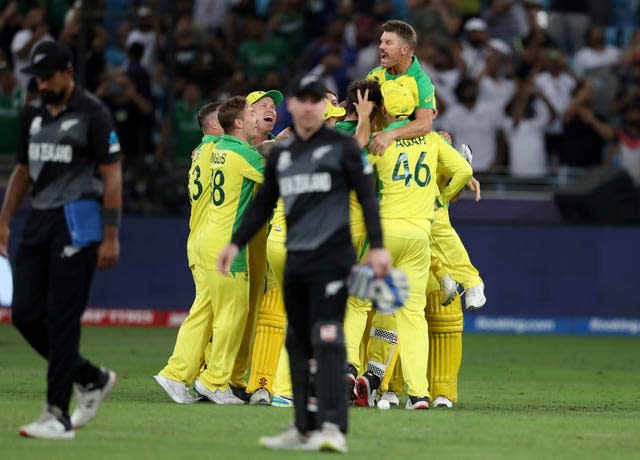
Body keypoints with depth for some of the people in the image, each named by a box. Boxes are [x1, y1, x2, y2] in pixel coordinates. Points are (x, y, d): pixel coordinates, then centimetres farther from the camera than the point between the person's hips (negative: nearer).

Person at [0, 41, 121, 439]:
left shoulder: (92, 113, -8)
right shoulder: (35, 115, 14)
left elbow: (112, 177, -10)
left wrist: (111, 237, -14)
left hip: (77, 221, -8)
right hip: (39, 222, 8)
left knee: (62, 318, -10)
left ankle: (59, 416, -8)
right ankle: (92, 379, 20)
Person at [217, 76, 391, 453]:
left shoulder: (342, 146, -1)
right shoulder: (281, 153, 15)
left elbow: (367, 196, -5)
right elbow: (263, 204, 22)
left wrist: (377, 246, -15)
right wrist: (237, 243, 14)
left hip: (331, 258, -6)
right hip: (295, 260, 6)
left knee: (327, 340, -17)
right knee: (298, 345, 7)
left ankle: (332, 427, -23)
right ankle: (305, 429, 12)